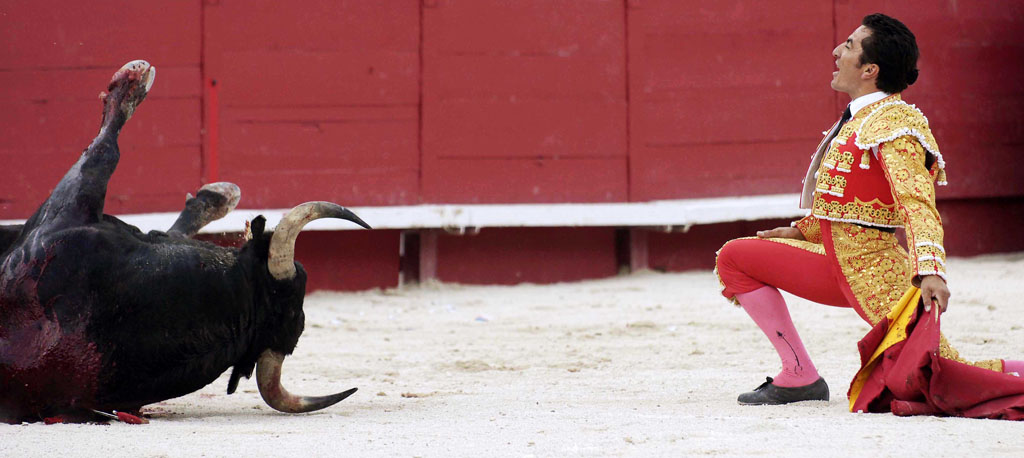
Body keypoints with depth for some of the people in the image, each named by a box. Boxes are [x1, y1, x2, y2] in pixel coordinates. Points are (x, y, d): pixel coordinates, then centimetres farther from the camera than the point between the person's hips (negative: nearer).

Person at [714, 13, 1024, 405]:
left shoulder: (893, 124, -15)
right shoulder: (858, 120, 14)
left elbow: (917, 204, -28)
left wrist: (931, 271, -41)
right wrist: (799, 232, 25)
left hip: (878, 277, -10)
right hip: (836, 266, 10)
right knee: (733, 257, 9)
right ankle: (800, 376, 6)